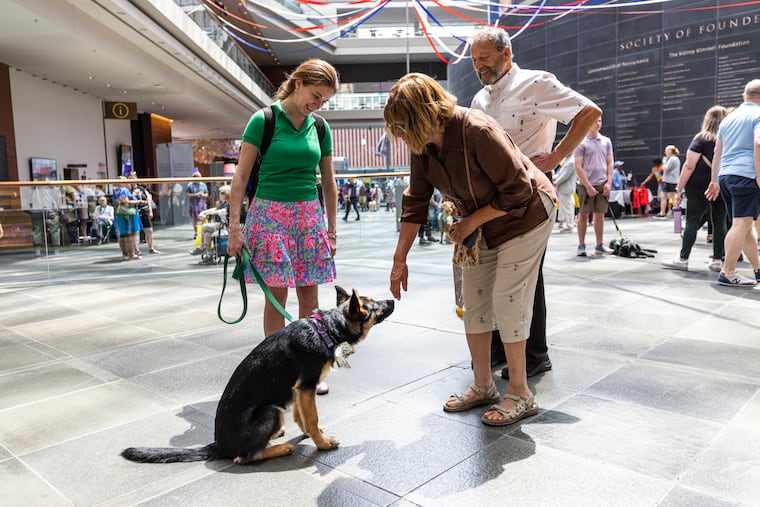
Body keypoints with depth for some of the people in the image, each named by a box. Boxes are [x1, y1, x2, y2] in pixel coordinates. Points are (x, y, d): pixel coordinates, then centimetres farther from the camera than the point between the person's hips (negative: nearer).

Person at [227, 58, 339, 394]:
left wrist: (331, 229, 14)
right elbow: (241, 177, -5)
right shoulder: (264, 120, -4)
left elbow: (328, 182, 14)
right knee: (276, 296, -1)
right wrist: (234, 227, -10)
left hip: (309, 216, 4)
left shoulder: (320, 127, 8)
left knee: (310, 297, 5)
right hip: (271, 214, -4)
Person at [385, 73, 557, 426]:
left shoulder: (478, 132, -33)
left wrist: (471, 222, -20)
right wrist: (399, 260, -2)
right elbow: (415, 202, -3)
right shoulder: (421, 145, -11)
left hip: (524, 216, -7)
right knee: (473, 302, 7)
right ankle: (482, 386, 21)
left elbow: (518, 192, -27)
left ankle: (520, 395, 7)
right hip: (479, 223, 8)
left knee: (506, 302, -8)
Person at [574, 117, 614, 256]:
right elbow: (578, 167, -8)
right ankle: (581, 245, 8)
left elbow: (610, 163, 11)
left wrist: (609, 182, -1)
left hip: (603, 184, 4)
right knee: (583, 214, 1)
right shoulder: (581, 142, -4)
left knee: (599, 214, 8)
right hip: (586, 185, -4)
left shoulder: (606, 141, 11)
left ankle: (600, 245, 15)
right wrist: (588, 186, -13)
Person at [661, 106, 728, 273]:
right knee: (720, 222, 6)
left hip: (699, 187, -4)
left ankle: (683, 259, 1)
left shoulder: (701, 138, -4)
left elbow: (689, 166, -10)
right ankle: (717, 260, 8)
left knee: (692, 221, -1)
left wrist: (679, 189, -6)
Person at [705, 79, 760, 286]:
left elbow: (717, 152, 21)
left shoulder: (728, 118, 20)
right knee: (741, 224, -8)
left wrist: (714, 180, 25)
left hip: (725, 176, 8)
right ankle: (728, 273, -10)